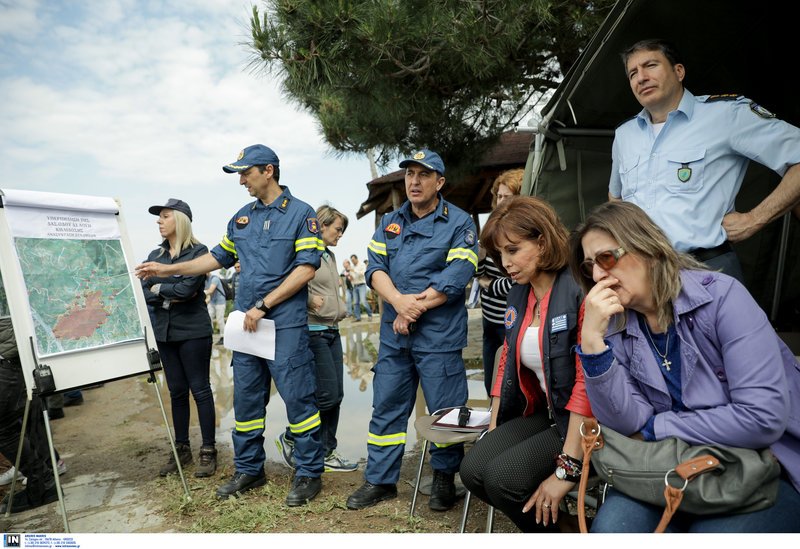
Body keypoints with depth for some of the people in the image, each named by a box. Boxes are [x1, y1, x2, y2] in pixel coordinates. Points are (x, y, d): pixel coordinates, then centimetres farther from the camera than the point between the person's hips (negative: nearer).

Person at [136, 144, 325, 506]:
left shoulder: (300, 213, -5)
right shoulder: (241, 217, 14)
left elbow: (306, 269, -13)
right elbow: (218, 257, 23)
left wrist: (263, 305, -15)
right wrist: (167, 270, 17)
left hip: (285, 324, -6)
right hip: (246, 324, 7)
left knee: (297, 398, -2)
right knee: (246, 399, 12)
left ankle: (309, 474, 13)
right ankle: (249, 470, 27)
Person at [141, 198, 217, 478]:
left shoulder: (198, 252, -7)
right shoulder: (155, 255, 11)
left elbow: (187, 288, -18)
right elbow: (143, 291, 3)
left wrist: (159, 288, -3)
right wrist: (171, 296, -10)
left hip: (193, 331, -6)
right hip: (164, 331, 6)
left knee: (200, 389, 0)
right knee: (176, 391, 13)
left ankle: (208, 451, 10)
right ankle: (181, 448, 25)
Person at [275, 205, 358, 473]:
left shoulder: (330, 256, 17)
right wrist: (311, 300, -21)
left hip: (332, 330, 9)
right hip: (313, 330, -9)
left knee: (336, 395, 9)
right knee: (327, 394, -7)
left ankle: (326, 453, 19)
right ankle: (289, 438, 14)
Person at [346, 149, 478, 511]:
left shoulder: (459, 223, -1)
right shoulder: (389, 223, 14)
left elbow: (457, 275, -12)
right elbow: (375, 267, 3)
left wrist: (414, 308, -14)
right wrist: (398, 301, -16)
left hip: (439, 335, -4)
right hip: (393, 332, 5)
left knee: (445, 411, 4)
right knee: (386, 406, 10)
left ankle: (444, 479, 25)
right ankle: (380, 480, 23)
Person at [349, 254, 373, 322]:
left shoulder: (362, 265, 0)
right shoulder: (352, 267, 17)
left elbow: (362, 273, -15)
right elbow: (351, 277, 23)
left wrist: (354, 271, -22)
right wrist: (350, 277, 0)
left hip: (361, 285, -6)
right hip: (355, 286, 6)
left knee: (363, 301, -16)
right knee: (356, 302, 0)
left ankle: (370, 315, -2)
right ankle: (358, 317, 3)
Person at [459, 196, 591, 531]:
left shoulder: (579, 291, -19)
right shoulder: (518, 296, 7)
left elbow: (588, 381, -22)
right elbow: (507, 364, 14)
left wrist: (566, 469, -21)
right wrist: (493, 431, 9)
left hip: (582, 425, -7)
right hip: (543, 414, 7)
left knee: (503, 477, -20)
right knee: (473, 470, -10)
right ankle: (544, 519, 13)